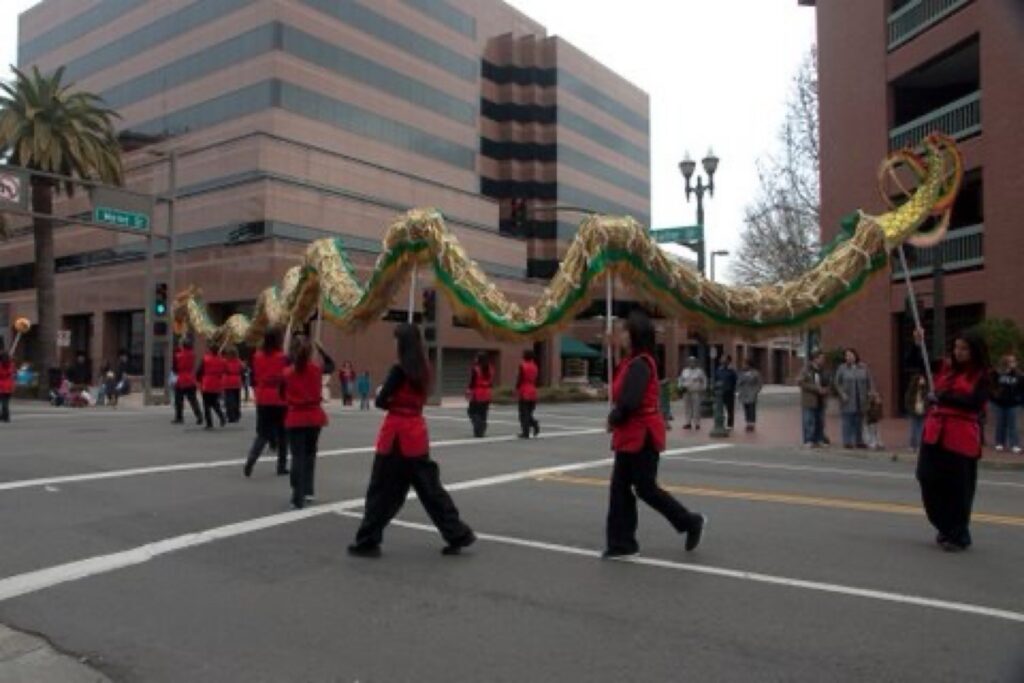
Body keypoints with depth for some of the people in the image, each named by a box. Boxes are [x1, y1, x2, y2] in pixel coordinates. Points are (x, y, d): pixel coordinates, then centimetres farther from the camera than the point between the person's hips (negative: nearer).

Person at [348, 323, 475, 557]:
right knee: (429, 486, 13)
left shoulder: (400, 369, -15)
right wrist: (396, 402, 4)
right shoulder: (423, 368, 8)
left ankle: (368, 541, 15)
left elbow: (381, 402, -15)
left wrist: (389, 402, 5)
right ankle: (458, 534, 14)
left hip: (397, 433, -7)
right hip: (416, 432, 7)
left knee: (382, 490, 4)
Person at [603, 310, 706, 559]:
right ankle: (621, 542, 15)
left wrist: (613, 419, -9)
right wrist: (616, 420, 1)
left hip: (642, 436, -10)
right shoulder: (635, 362, 12)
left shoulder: (639, 364, -19)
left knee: (645, 488, 0)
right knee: (620, 487, 9)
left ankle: (691, 522, 17)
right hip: (631, 435, 10)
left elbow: (629, 402, -26)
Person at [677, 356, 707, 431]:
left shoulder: (699, 371, 2)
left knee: (696, 408, -7)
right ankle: (688, 422, 9)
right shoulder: (685, 371, 14)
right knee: (687, 407, 2)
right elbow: (681, 379, 20)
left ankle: (697, 423, -2)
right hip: (686, 392, 4)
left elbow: (704, 380, 3)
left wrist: (702, 389, -3)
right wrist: (681, 387, 4)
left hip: (696, 392, -4)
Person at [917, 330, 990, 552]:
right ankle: (945, 529, 27)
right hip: (935, 432, 5)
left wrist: (942, 397, -18)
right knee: (930, 481, 8)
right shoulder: (946, 367, 13)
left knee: (958, 488, 1)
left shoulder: (981, 376, -1)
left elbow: (975, 402, -15)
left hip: (961, 437, -5)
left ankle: (958, 536, 16)